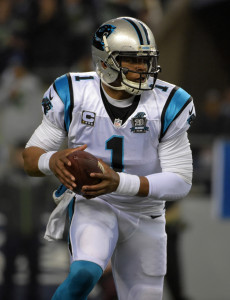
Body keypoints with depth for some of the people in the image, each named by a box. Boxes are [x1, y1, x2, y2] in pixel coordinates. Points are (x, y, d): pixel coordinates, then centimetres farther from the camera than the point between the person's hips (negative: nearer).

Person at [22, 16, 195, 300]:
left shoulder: (167, 105, -13)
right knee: (84, 274, -33)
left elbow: (180, 181, -14)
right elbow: (31, 155, -3)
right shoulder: (73, 95, -11)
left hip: (145, 217, 2)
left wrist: (119, 182, -31)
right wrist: (53, 161, -30)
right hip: (92, 205, -2)